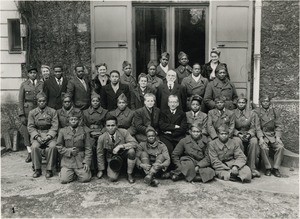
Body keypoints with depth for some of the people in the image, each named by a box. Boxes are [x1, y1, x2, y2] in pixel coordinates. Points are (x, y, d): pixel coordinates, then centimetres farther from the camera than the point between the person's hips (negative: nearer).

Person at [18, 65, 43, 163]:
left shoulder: (41, 84, 8)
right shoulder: (24, 85, 4)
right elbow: (20, 100, 2)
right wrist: (21, 115, -5)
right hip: (27, 110, 0)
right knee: (26, 131, -1)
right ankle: (30, 153, 8)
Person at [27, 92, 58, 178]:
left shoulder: (52, 111, 5)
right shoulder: (32, 112, 10)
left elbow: (54, 127, -1)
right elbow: (30, 127, 4)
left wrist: (49, 136, -16)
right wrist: (37, 137, -12)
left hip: (50, 135, -1)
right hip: (37, 135, 1)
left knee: (53, 146, -31)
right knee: (35, 147, -29)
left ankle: (49, 169, -16)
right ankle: (37, 169, -11)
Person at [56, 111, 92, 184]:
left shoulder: (84, 132, 5)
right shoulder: (62, 131, 8)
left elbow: (88, 149, 3)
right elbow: (59, 146, 8)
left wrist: (86, 162, -7)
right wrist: (68, 151, -9)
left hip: (81, 161, 0)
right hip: (67, 160, 1)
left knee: (85, 178, -16)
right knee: (64, 180, -15)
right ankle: (72, 174, 19)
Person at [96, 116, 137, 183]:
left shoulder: (123, 132, -16)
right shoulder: (102, 138, -13)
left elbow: (134, 143, -21)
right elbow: (100, 154, -2)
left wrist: (120, 146, -33)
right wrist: (100, 170, 2)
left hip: (123, 154, 0)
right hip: (112, 158, 1)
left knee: (131, 151, -34)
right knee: (112, 178, -20)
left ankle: (129, 174, -12)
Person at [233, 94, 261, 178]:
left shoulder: (252, 114, 12)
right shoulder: (232, 113, 8)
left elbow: (253, 127, 5)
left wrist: (249, 134, -15)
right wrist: (239, 134, -16)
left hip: (248, 135, 1)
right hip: (236, 135, -1)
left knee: (254, 141, -31)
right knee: (238, 142, -35)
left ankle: (252, 168, -26)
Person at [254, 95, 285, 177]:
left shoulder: (274, 111, 12)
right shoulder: (256, 111, 3)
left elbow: (279, 126, 9)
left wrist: (277, 137, -7)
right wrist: (261, 138, -18)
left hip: (273, 135, 3)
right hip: (261, 134, -2)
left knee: (280, 147, -24)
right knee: (264, 147, -30)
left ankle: (276, 168, -10)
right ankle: (268, 168, -12)